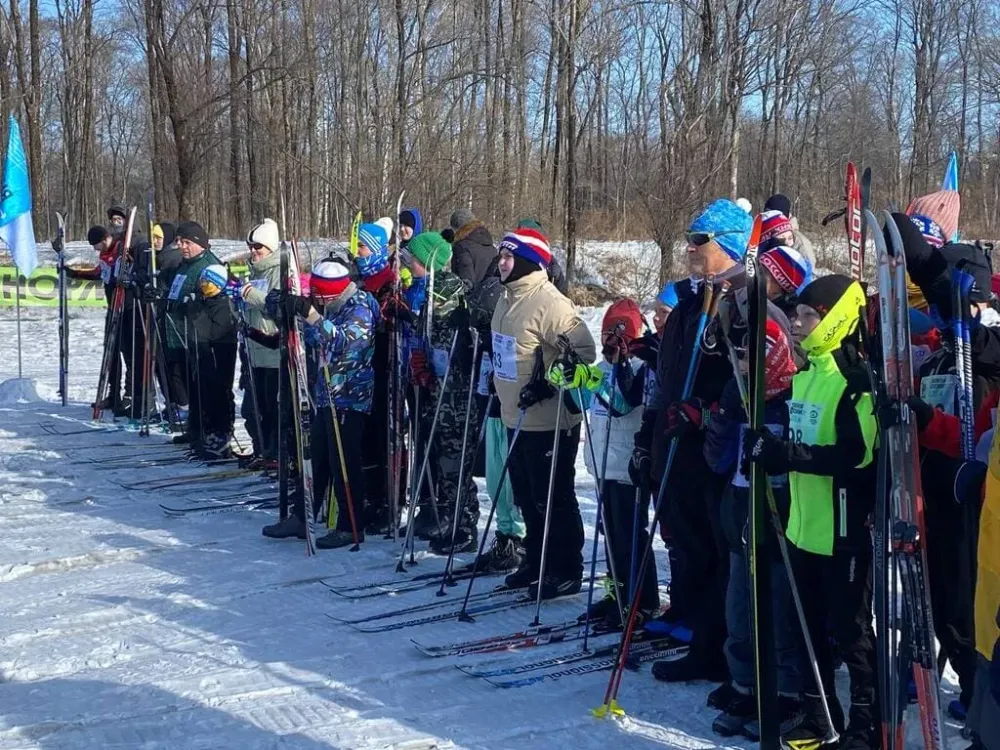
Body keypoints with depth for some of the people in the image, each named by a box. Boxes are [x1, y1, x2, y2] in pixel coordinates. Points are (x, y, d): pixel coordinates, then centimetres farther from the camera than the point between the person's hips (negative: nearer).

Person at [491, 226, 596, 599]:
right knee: (528, 498, 17)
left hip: (550, 422, -9)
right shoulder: (507, 299, 11)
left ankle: (566, 571, 12)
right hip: (517, 419, 9)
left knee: (553, 499, 0)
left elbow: (584, 350, -20)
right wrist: (499, 384, 23)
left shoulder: (549, 303, -18)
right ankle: (536, 563, 31)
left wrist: (549, 383, -23)